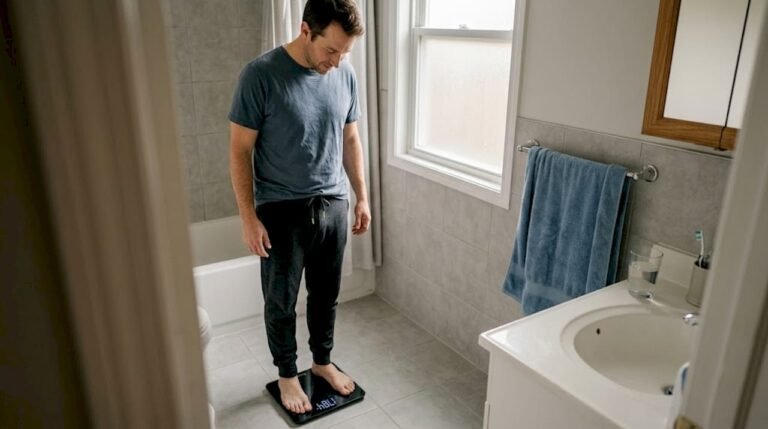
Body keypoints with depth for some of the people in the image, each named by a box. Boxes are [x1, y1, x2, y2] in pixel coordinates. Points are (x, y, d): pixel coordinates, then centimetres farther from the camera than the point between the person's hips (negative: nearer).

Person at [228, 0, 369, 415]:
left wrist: (361, 197, 10)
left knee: (326, 293, 18)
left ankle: (322, 361, 40)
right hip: (281, 211, -4)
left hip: (333, 205, 4)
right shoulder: (260, 75, -16)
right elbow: (239, 151, -12)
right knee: (281, 301, 11)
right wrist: (249, 217, -13)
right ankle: (286, 374, 34)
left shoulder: (345, 74, -1)